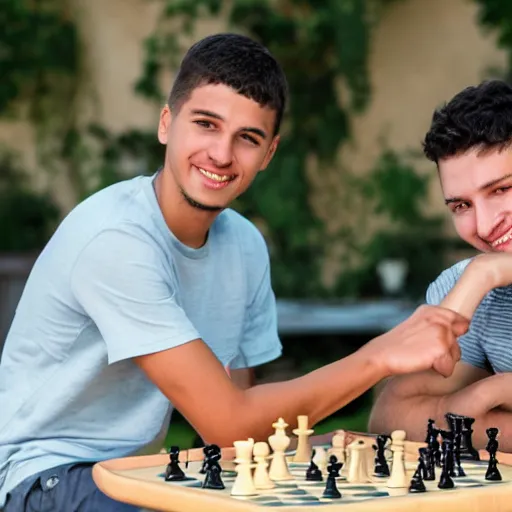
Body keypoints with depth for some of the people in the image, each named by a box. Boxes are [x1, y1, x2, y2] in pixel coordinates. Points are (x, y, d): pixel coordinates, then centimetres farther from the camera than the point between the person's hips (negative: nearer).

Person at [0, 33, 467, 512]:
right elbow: (228, 423, -23)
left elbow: (231, 430, 7)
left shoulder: (245, 246, 3)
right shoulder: (115, 240, -22)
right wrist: (383, 355, -21)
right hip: (42, 471, -7)